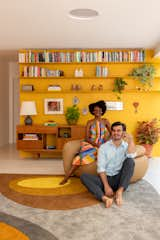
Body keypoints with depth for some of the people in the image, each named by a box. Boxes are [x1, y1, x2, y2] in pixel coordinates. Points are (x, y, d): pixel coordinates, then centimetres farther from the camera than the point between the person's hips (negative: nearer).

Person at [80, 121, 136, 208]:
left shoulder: (127, 146, 5)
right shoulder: (103, 147, 2)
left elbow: (132, 156, -20)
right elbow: (101, 168, -8)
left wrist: (130, 139, -22)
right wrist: (106, 186, -19)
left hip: (119, 179, 0)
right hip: (105, 178, 0)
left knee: (129, 161, -24)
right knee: (84, 176, -23)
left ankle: (119, 192, -30)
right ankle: (104, 198, -44)